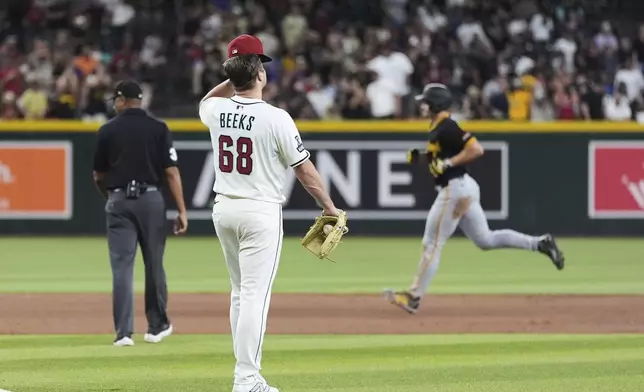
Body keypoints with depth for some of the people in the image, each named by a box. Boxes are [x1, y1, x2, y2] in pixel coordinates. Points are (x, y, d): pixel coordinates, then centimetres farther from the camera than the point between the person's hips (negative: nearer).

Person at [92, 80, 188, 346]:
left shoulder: (107, 131, 2)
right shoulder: (158, 129, 0)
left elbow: (99, 176, 9)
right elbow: (171, 172, -5)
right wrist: (182, 211, -3)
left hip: (119, 201, 0)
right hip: (151, 199, 1)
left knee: (122, 267, -1)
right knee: (154, 265, 13)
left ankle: (123, 332, -8)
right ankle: (157, 326, 23)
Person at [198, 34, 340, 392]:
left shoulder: (217, 111, 0)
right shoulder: (275, 118, -15)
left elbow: (204, 104, 29)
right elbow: (304, 170, -8)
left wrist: (232, 79, 17)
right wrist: (329, 207, 4)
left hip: (223, 209, 6)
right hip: (261, 212, -6)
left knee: (240, 293, 17)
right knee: (255, 295, -7)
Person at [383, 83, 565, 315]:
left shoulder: (447, 128, -16)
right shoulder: (437, 129, 15)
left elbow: (476, 149, -24)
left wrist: (447, 163, -22)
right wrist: (419, 159, 9)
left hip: (455, 189, -11)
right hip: (463, 189, 11)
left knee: (432, 243, -4)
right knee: (485, 239, 12)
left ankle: (414, 296, 1)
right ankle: (539, 244, 9)